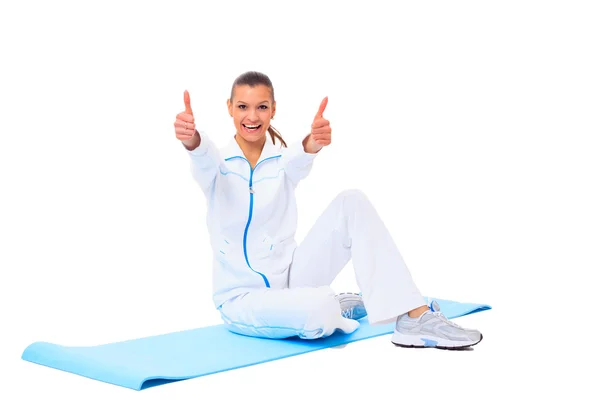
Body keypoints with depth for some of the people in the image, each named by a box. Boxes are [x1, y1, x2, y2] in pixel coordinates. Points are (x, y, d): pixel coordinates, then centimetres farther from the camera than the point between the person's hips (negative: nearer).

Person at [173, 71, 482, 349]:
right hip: (242, 298, -4)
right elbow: (202, 156, -32)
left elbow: (301, 159, -26)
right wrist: (191, 137, -58)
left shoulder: (282, 161, -1)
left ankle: (415, 319, -17)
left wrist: (314, 141, -52)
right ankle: (339, 308, -2)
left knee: (351, 203, -19)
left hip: (290, 278, 4)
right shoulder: (218, 165, -6)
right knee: (317, 312, -39)